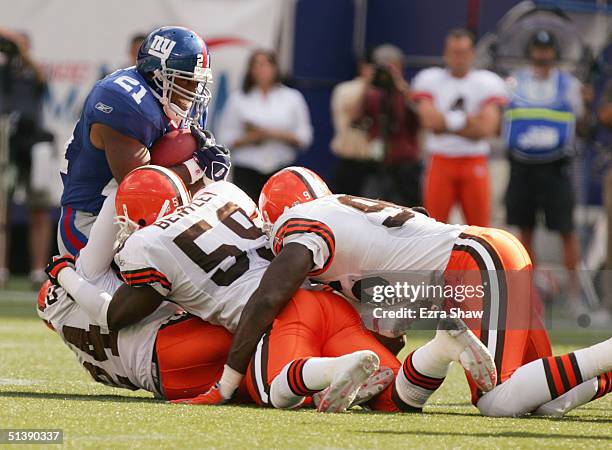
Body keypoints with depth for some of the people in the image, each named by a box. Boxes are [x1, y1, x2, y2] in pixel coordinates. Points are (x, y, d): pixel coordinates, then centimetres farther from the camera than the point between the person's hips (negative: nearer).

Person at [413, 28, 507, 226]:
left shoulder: (488, 82, 3)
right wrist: (467, 120, -5)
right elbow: (429, 121, -11)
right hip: (440, 163, 0)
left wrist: (446, 124, -8)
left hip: (475, 164, 0)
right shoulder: (429, 79, 4)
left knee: (479, 227, 0)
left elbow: (487, 128, -9)